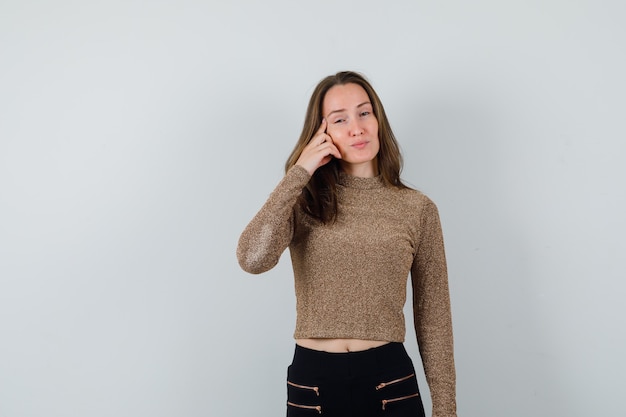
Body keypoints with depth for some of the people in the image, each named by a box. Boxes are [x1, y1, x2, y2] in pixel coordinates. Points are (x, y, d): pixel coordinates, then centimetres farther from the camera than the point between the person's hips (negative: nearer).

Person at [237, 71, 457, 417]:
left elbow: (433, 318, 3)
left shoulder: (418, 209, 0)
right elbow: (252, 259, -21)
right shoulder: (302, 202, -1)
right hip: (312, 381, 0)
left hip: (390, 381, 0)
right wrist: (299, 172, -14)